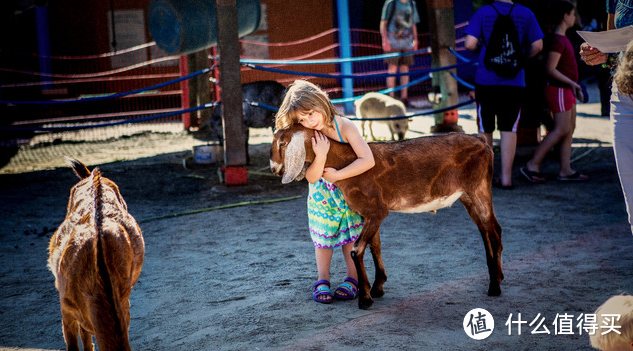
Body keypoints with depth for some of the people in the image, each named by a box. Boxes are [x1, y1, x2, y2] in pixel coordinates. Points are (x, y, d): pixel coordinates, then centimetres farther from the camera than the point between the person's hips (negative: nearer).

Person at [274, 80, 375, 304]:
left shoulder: (344, 127, -30)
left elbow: (368, 160, -36)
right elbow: (312, 177, -26)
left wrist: (336, 175, -32)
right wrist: (320, 156, -44)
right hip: (322, 192, 2)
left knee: (350, 231, 2)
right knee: (323, 232, 7)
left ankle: (352, 279, 14)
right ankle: (322, 281, 17)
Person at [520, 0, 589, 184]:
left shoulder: (562, 38, 13)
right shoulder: (556, 41, -18)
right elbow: (550, 69, -23)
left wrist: (574, 86, 22)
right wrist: (572, 83, -23)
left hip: (566, 90, 10)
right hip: (559, 90, -10)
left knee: (570, 128, 8)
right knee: (561, 129, -10)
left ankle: (565, 170, 10)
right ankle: (532, 165, -6)